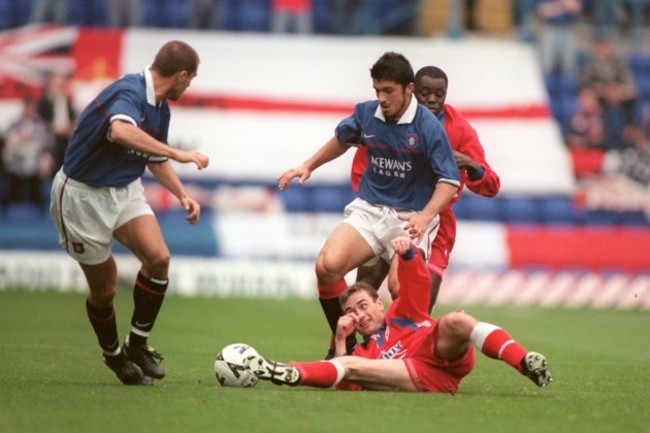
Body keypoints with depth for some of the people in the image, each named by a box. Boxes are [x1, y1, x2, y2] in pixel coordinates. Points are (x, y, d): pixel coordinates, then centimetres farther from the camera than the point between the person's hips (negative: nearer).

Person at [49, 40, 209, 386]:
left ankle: (137, 344, 2)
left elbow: (155, 158, 21)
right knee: (104, 289, 0)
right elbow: (120, 131, -49)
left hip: (125, 189, 7)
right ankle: (113, 354, 27)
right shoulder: (129, 93, -25)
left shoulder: (160, 107, 4)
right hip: (83, 194, -7)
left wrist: (182, 195, 8)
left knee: (158, 258, -15)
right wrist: (178, 153, -46)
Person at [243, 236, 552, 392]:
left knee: (455, 322, -35)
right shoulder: (363, 352, 36)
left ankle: (525, 362, -41)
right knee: (350, 367, -21)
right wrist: (340, 342, 11)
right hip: (426, 380, 1)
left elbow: (417, 281, 13)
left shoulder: (403, 312, 34)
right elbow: (346, 385, 15)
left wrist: (407, 254, -9)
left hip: (442, 351, -1)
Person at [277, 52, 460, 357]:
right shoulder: (366, 114, 0)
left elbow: (449, 180, -15)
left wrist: (425, 217, -29)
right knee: (327, 265, -20)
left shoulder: (428, 126, -14)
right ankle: (344, 344, -3)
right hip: (369, 209, 4)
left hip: (411, 218, -4)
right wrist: (308, 166, 21)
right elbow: (342, 139, 24)